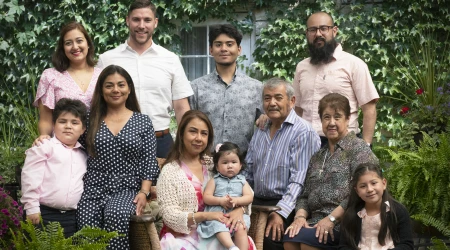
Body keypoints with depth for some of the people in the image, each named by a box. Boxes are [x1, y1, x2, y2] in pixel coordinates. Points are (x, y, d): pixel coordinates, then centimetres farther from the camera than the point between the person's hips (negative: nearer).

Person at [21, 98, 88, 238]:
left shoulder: (84, 154, 16)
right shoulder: (45, 147, -2)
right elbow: (30, 177, -7)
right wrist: (31, 207, -10)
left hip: (73, 216, 5)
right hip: (46, 215, -5)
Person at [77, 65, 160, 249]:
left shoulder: (143, 122, 8)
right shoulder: (91, 120, 12)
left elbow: (149, 162, 4)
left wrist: (144, 192, -7)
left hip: (126, 189, -1)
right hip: (93, 189, 1)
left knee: (116, 215, -36)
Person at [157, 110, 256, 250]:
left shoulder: (212, 164, 10)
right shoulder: (170, 171, -3)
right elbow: (170, 216, -9)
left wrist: (239, 209, -14)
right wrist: (205, 216, -21)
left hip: (214, 234, 3)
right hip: (183, 237, -3)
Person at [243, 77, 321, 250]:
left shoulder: (302, 132, -11)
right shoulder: (260, 132, 16)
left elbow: (299, 180, -17)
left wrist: (281, 213, -23)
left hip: (285, 207, -6)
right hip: (257, 203, 6)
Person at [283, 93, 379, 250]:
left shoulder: (358, 149, -1)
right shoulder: (317, 156, 22)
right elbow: (306, 195, 19)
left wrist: (332, 218, -17)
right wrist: (300, 216, -1)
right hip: (318, 222, 6)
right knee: (290, 237, -25)